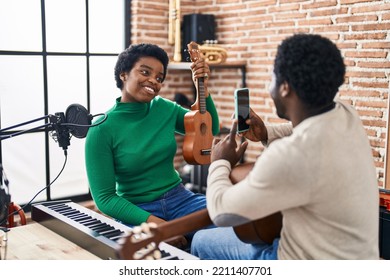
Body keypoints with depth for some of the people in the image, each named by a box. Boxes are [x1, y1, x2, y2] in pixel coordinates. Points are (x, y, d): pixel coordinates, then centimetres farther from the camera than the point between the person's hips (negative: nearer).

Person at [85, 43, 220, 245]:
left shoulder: (164, 108, 0)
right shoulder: (101, 130, -13)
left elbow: (210, 129, 13)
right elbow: (104, 197, -12)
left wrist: (203, 88, -3)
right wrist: (152, 221, -23)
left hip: (180, 198, 5)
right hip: (136, 212, -5)